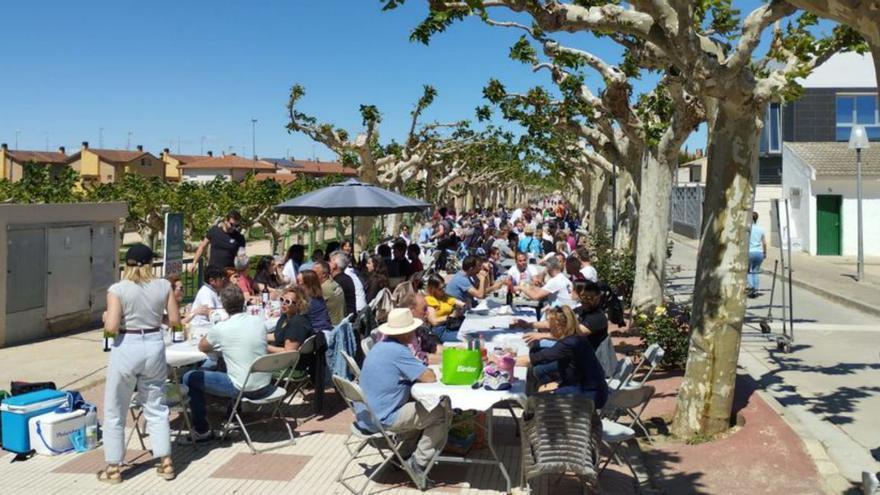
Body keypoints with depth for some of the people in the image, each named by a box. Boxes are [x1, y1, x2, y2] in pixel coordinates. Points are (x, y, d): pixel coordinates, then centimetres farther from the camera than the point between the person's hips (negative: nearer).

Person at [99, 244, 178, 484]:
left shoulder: (117, 289, -11)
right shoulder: (164, 286, -2)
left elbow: (111, 327, -16)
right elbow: (174, 319, 2)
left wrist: (105, 318, 5)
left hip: (127, 348, -3)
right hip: (154, 346, 3)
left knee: (114, 412, 11)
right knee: (156, 408, 15)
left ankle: (113, 468, 18)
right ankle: (166, 463, 17)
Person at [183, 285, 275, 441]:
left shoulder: (220, 328, -13)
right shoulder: (259, 321, 0)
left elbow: (202, 348, 7)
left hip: (242, 389, -6)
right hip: (265, 387, 6)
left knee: (190, 378, 9)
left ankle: (202, 430, 14)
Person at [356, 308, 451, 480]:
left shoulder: (381, 346, 9)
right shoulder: (398, 351, -21)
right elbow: (430, 377, -19)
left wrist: (421, 369, 4)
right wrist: (428, 370, 2)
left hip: (366, 415, 10)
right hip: (381, 419, -10)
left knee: (421, 408, 29)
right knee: (443, 411, -2)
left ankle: (404, 456, 28)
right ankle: (419, 464, 5)